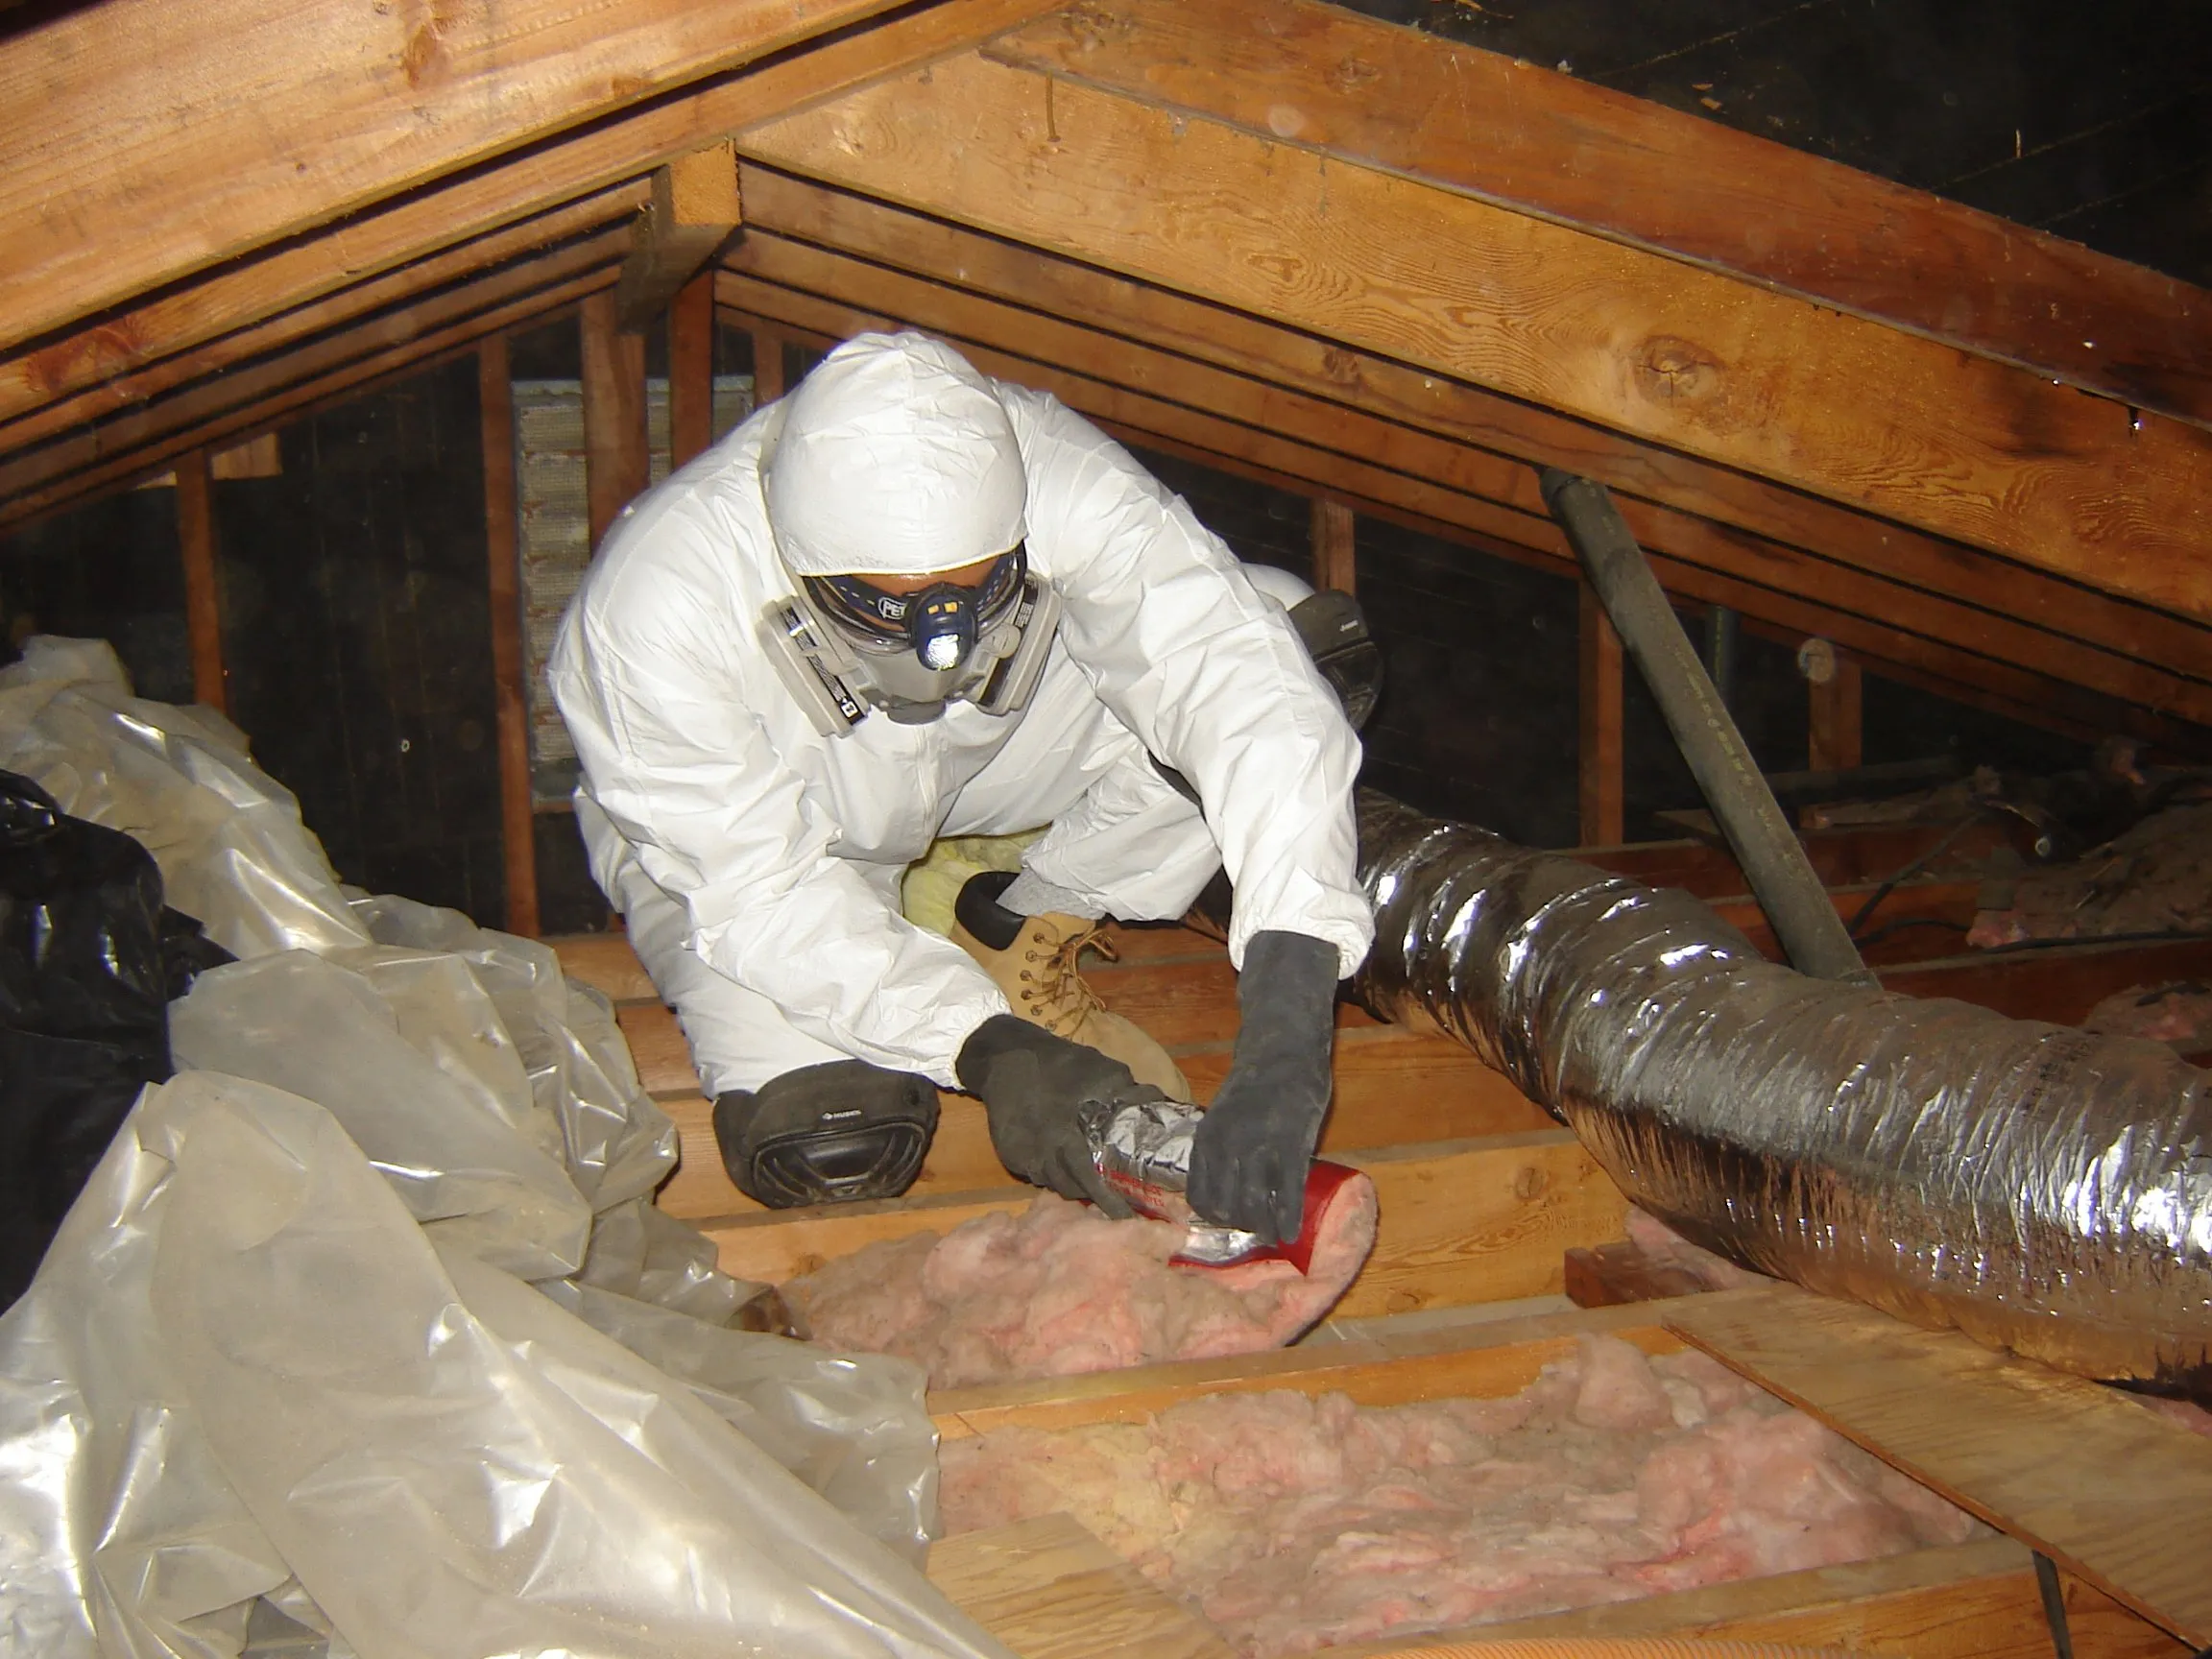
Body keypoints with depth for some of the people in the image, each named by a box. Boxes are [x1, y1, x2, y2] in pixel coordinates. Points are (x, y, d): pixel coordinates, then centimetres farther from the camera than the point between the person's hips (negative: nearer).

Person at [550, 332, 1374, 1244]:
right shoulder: (651, 613, -37)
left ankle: (1026, 929, 0)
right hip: (735, 828, -2)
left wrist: (1285, 1035, -51)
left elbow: (1254, 699, -41)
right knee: (825, 1147, -27)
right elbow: (763, 892, -29)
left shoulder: (1055, 479, -35)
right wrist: (990, 1051, -41)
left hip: (990, 749, 3)